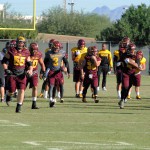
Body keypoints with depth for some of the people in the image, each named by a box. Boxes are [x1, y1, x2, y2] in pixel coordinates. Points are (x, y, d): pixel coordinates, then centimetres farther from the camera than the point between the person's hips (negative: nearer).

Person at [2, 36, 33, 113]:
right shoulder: (11, 51, -2)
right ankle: (8, 95, 34)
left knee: (22, 90, -8)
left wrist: (30, 70, -2)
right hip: (12, 74, -2)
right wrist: (6, 70, -9)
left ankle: (19, 107, -1)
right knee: (12, 91, -3)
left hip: (21, 74, 2)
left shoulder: (26, 52, 6)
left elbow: (29, 63, 16)